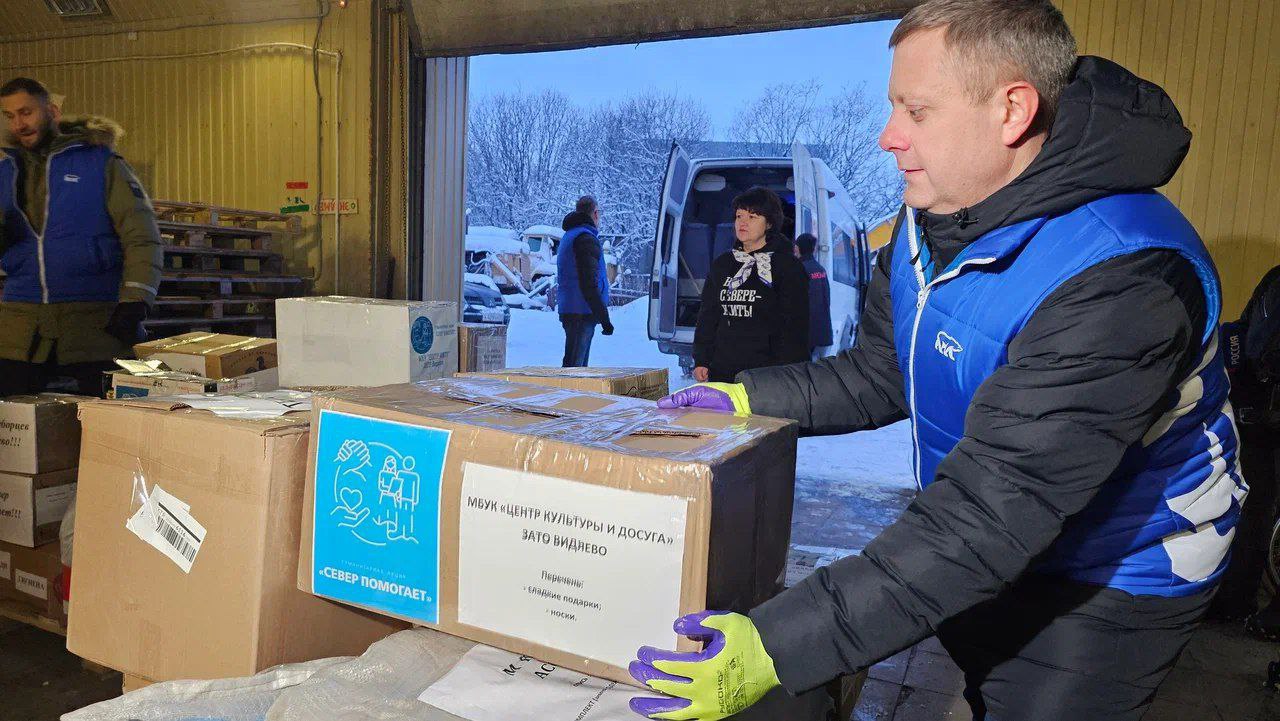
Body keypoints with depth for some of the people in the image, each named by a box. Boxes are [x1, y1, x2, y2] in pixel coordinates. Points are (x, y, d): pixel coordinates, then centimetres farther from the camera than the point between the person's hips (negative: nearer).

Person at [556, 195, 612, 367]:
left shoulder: (568, 237, 21)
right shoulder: (586, 238, -11)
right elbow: (589, 284, -19)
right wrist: (604, 319, -19)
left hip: (569, 311, 10)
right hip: (582, 313, -10)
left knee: (578, 365, 15)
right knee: (574, 366, -10)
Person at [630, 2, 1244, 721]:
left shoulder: (1118, 281, -35)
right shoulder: (931, 217, -8)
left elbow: (989, 516, -39)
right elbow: (882, 376, 5)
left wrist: (775, 648, -42)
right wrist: (746, 397, -6)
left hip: (1110, 585, -7)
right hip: (993, 556, 7)